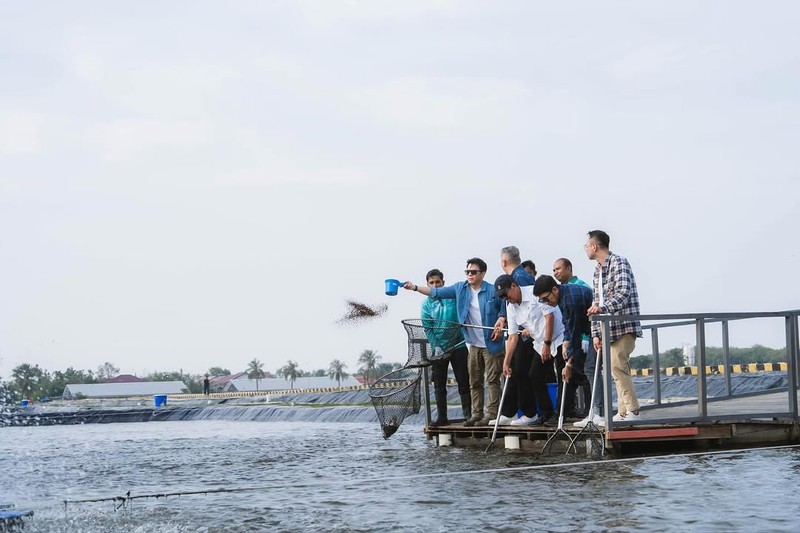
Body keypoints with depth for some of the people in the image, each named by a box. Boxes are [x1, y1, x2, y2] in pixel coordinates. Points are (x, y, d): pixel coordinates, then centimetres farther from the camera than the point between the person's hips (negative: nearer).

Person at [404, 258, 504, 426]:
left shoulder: (493, 291, -9)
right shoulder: (460, 289, 4)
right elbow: (437, 292, 4)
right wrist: (415, 288, -4)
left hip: (492, 343, -6)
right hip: (473, 344, 6)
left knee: (492, 380, -3)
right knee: (474, 382, 9)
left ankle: (492, 414, -1)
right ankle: (477, 414, 15)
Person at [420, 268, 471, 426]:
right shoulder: (427, 303, 4)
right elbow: (427, 328, -1)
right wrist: (437, 347, -9)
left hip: (458, 345, -2)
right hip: (438, 348, 2)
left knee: (463, 382, -1)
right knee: (439, 385, 5)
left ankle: (468, 415, 2)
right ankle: (441, 417, 10)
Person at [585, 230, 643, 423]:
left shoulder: (619, 263, -8)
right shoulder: (597, 271, 19)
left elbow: (624, 291, -23)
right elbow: (596, 304, 19)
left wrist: (603, 308, -37)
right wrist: (596, 333, 11)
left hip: (624, 325, -9)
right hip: (608, 328, 9)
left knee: (617, 366, -18)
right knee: (618, 368, 7)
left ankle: (633, 411, -17)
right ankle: (623, 412, 8)